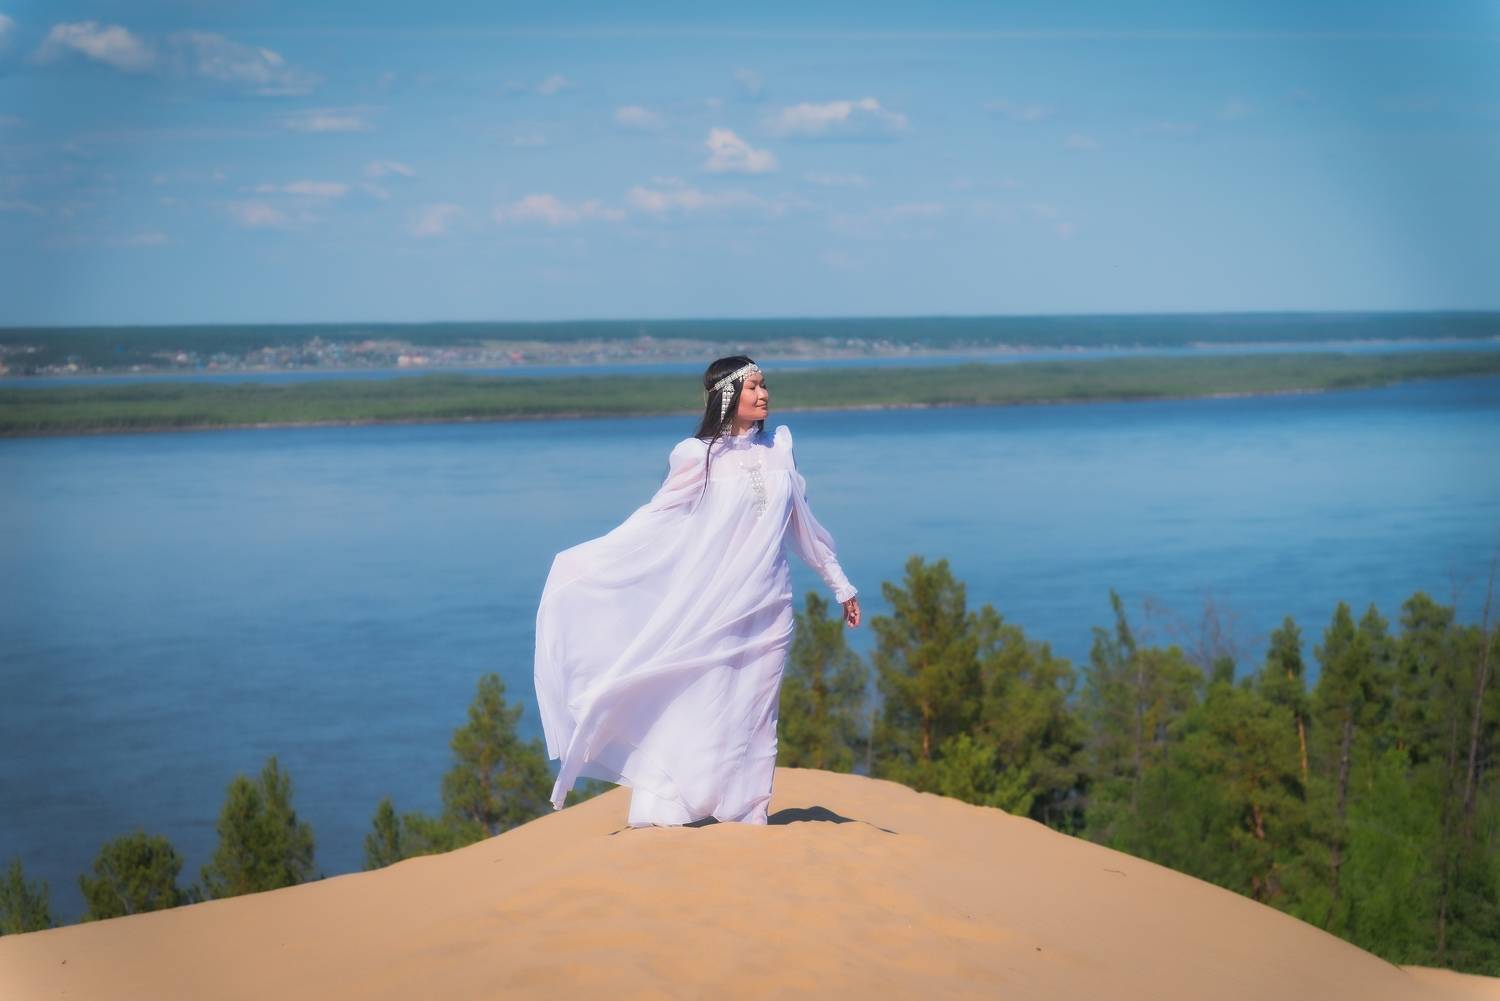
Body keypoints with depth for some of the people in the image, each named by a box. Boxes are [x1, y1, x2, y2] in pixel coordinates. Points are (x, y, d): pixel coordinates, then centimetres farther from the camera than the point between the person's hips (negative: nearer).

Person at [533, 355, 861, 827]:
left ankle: (747, 814, 9)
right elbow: (653, 521, -5)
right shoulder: (699, 456, -6)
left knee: (753, 713, 5)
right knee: (692, 704, -6)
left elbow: (802, 525, 17)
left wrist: (840, 584, 22)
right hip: (710, 607, -4)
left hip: (767, 608, 4)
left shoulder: (779, 451, 7)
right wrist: (586, 558, -11)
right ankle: (662, 809, -1)